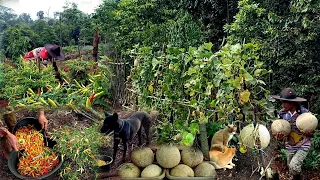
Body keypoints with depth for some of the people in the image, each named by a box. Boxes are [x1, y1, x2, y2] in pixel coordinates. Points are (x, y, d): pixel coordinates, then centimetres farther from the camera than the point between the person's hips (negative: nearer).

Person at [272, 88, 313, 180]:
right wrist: (278, 137, -18)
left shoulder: (305, 113, -18)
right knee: (292, 171, 16)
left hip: (303, 146, -4)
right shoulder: (282, 113, -9)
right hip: (289, 147, 4)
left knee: (293, 167, -22)